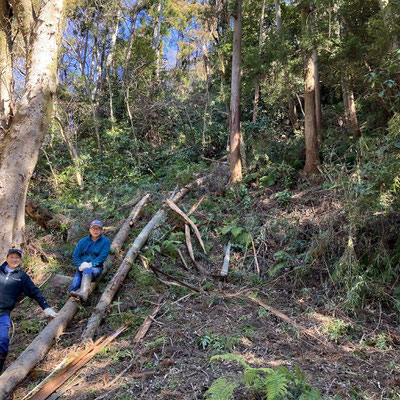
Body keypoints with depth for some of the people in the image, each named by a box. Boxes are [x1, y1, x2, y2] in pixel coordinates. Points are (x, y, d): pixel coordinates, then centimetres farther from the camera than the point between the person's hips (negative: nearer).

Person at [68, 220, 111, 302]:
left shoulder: (106, 242, 6)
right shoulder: (83, 241, 15)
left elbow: (102, 257, -6)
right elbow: (75, 256, 8)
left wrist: (91, 264, -21)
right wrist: (80, 265, -13)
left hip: (96, 268, -5)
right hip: (82, 268, 5)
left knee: (87, 270, -39)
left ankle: (83, 293, -60)